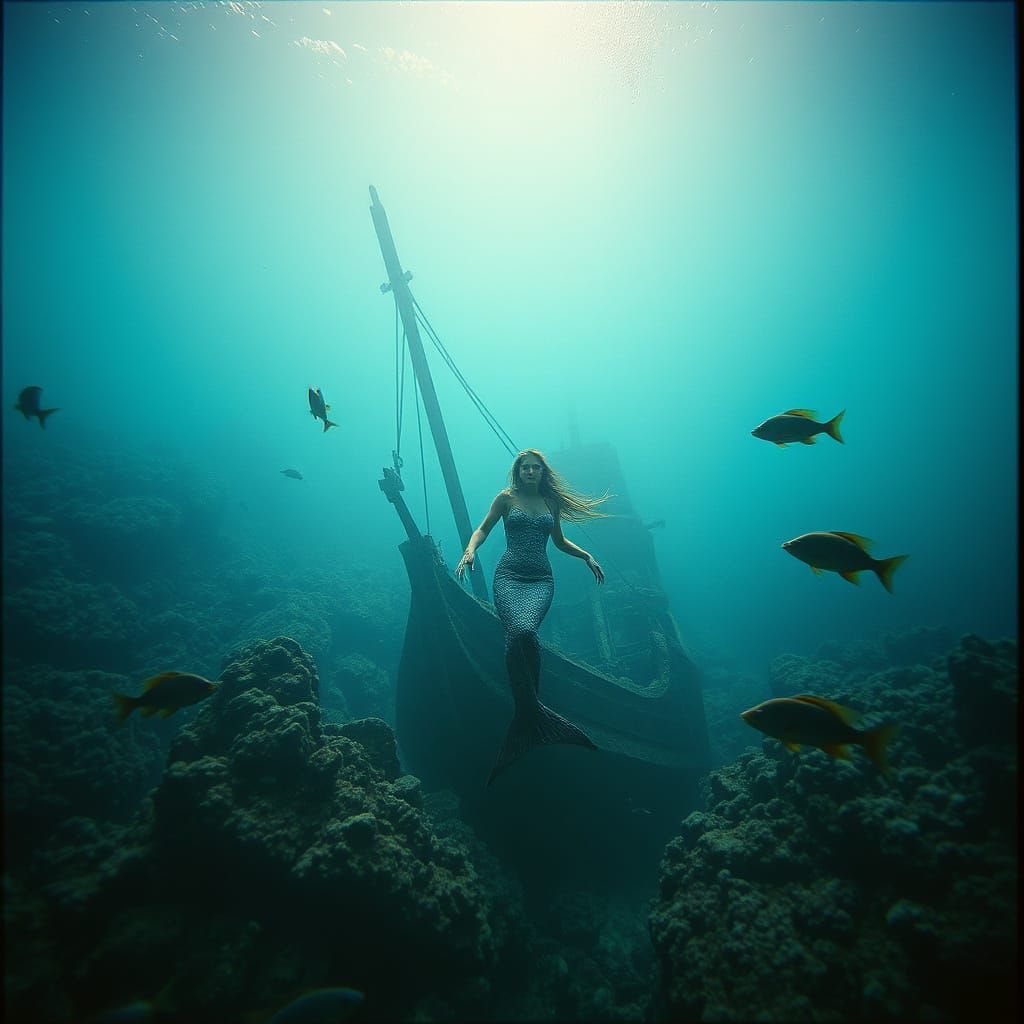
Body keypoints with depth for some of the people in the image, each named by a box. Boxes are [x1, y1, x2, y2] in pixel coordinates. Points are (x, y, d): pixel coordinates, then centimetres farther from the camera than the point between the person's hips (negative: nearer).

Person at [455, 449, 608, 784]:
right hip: (509, 576, -1)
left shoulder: (551, 502, 18)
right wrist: (470, 549, -9)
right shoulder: (506, 497, 10)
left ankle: (526, 712, -16)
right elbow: (483, 528, 10)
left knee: (525, 630, -29)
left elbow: (560, 541, 30)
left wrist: (587, 556, 19)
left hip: (541, 579, 2)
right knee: (520, 631, -31)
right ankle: (531, 710, -19)